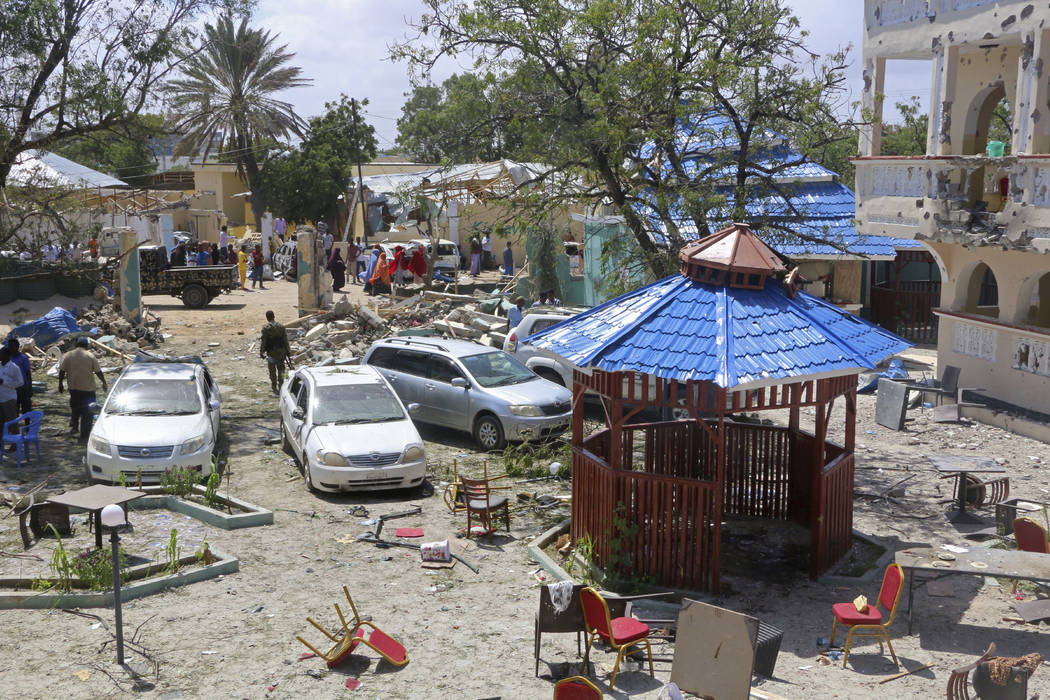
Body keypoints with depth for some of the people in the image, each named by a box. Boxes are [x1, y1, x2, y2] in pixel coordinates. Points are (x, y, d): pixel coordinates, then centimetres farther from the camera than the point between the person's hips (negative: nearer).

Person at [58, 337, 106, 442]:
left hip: (73, 387, 3)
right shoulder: (90, 356, -5)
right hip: (88, 388, -3)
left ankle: (73, 426, 21)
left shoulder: (67, 356, 1)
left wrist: (60, 384, 12)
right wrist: (104, 383, 8)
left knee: (74, 408, 26)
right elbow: (98, 372, -3)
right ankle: (84, 436, -1)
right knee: (87, 413, 1)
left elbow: (62, 371, 1)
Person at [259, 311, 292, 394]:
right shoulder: (281, 327, -1)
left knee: (272, 370, 13)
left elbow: (263, 341, -9)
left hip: (271, 352, -2)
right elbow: (286, 340, 3)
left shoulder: (266, 328, -12)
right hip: (281, 351, 2)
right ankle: (281, 386, -1)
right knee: (281, 369, 8)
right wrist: (288, 351, 11)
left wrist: (261, 352, 0)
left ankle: (274, 386, 23)